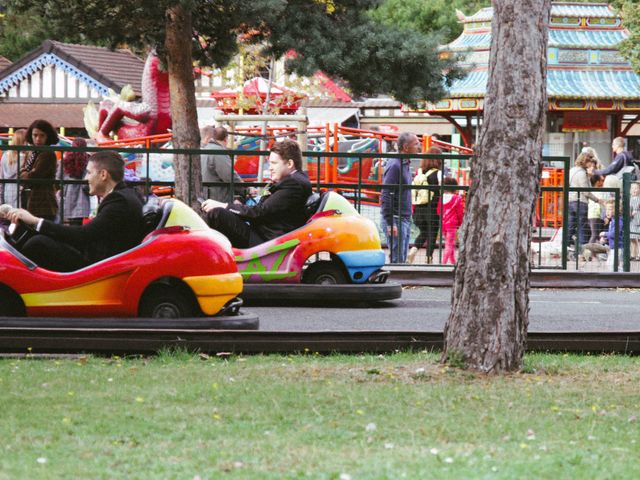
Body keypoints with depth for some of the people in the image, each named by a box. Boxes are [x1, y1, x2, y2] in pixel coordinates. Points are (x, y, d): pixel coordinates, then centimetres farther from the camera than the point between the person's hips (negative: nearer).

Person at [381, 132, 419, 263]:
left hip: (405, 219, 9)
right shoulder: (394, 165, -15)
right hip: (395, 219, -9)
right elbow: (386, 196, -19)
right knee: (397, 260, -10)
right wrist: (390, 224, -22)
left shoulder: (405, 164, 14)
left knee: (402, 260, 10)